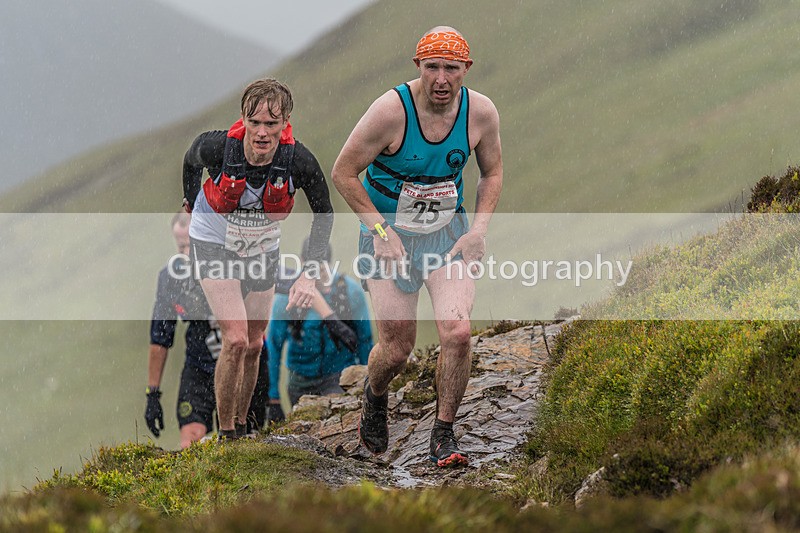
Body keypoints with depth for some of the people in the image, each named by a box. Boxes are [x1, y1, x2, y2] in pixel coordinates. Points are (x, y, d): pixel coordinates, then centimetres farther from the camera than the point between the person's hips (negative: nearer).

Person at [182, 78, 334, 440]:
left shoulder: (298, 160, -26)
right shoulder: (217, 147, -29)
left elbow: (324, 214, -10)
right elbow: (191, 160, -2)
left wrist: (309, 274, -18)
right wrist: (191, 201, 13)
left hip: (263, 251, 3)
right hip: (214, 246, -3)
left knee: (254, 346, 10)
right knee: (235, 341, -16)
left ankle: (241, 425, 30)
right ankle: (226, 437, -4)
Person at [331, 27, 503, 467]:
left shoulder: (481, 112, -9)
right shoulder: (391, 111, -21)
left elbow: (492, 172, 10)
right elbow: (343, 173, -10)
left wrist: (479, 227, -4)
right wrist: (380, 230, -15)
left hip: (449, 233, 2)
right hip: (390, 234, -2)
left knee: (457, 332, -19)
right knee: (396, 350, 0)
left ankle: (443, 435, -1)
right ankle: (374, 396, 37)